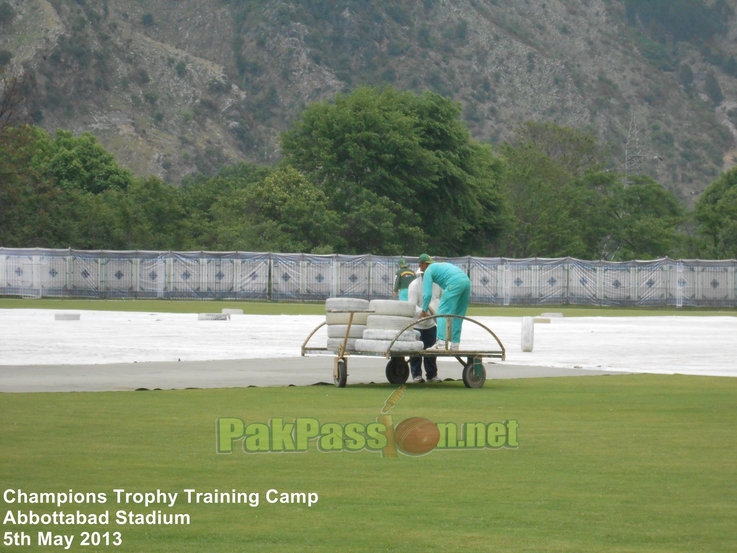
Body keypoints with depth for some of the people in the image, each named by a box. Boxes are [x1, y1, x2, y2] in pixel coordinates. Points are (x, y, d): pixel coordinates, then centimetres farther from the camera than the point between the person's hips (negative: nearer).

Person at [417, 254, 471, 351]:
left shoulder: (428, 271, 13)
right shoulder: (442, 265, 36)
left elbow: (427, 294, 5)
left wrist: (424, 310, 16)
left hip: (454, 283, -8)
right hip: (466, 281, 8)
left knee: (443, 313, -4)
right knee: (458, 315, 14)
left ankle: (441, 342, -15)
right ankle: (455, 344, 12)